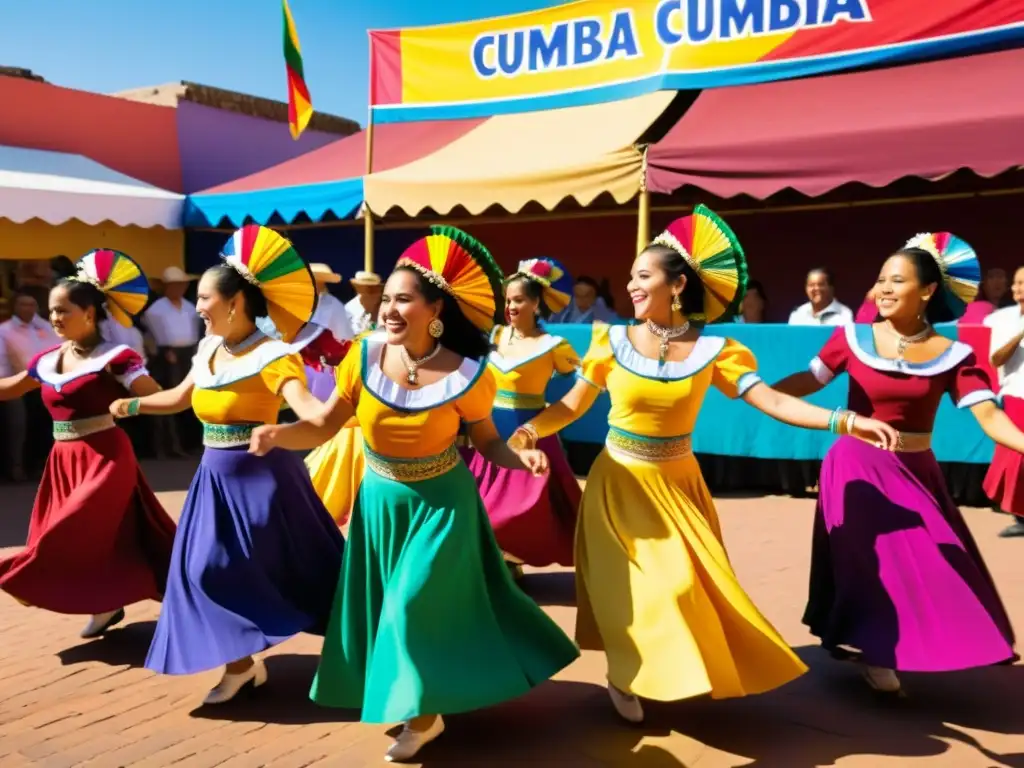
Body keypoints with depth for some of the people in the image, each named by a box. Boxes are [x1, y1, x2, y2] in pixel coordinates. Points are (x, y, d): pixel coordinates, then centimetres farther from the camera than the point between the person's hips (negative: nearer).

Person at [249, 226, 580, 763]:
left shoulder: (465, 374, -19)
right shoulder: (365, 358, -12)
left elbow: (486, 440, -7)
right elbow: (323, 427, -9)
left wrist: (520, 457, -26)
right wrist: (278, 434, -27)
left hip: (440, 503, -4)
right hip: (380, 501, 4)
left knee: (419, 605, -1)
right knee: (384, 607, 15)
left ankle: (425, 715, 24)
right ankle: (405, 699, 41)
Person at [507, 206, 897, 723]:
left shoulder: (712, 351, -8)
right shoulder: (613, 341, -8)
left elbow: (772, 401, -15)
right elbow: (573, 406, -6)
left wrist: (845, 421, -26)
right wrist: (530, 428, -24)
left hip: (677, 484, 2)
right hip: (621, 483, -1)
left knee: (688, 581, 8)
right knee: (643, 586, -2)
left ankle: (674, 672, 33)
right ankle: (625, 677, 21)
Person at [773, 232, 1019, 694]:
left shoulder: (952, 356, -6)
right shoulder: (853, 338, -7)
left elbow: (988, 416, -14)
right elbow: (808, 382, 0)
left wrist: (1020, 443, -32)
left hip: (915, 472, 2)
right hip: (859, 467, -2)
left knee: (932, 567, 8)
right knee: (868, 564, 2)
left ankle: (889, 649, 32)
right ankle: (873, 654, 22)